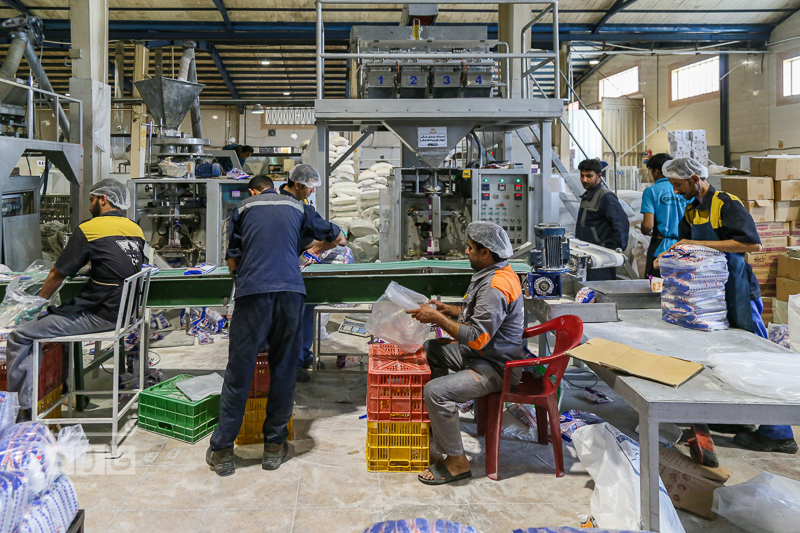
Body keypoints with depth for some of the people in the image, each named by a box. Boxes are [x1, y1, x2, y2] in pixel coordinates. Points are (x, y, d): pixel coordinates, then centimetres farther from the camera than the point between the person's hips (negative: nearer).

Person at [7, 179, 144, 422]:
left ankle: (25, 408, 1)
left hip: (101, 316, -8)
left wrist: (39, 301, 13)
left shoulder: (89, 229, -11)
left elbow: (58, 274, -3)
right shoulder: (136, 229, 9)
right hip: (125, 311, 8)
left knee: (20, 337, -1)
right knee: (59, 314, 29)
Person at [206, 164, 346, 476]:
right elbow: (333, 234, 34)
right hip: (291, 290, 2)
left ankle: (222, 450, 8)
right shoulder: (296, 207, 21)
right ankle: (274, 445, 16)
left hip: (253, 290, -1)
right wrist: (336, 239, 56)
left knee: (239, 371, 2)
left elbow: (232, 258, 13)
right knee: (283, 368, 9)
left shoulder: (243, 208, 15)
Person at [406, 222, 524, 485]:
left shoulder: (495, 287, -27)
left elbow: (477, 338, -31)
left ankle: (457, 462, -11)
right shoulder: (499, 272, 7)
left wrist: (438, 318, -22)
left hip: (496, 367, -12)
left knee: (435, 391, -26)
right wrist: (447, 309, 9)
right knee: (431, 349, 22)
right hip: (482, 353, 12)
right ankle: (438, 417, 32)